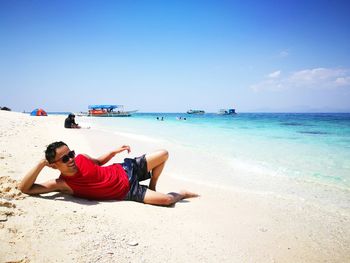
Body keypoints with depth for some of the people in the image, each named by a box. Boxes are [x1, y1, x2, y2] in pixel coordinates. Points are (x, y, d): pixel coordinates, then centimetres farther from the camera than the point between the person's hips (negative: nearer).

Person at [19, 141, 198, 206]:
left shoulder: (81, 158, -5)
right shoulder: (63, 184, -17)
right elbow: (24, 188, -21)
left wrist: (115, 151, 1)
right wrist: (41, 164, -30)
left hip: (125, 170, 5)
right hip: (126, 192, -5)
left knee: (163, 154, 0)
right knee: (167, 200, -22)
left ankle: (152, 187, 20)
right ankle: (181, 194, 16)